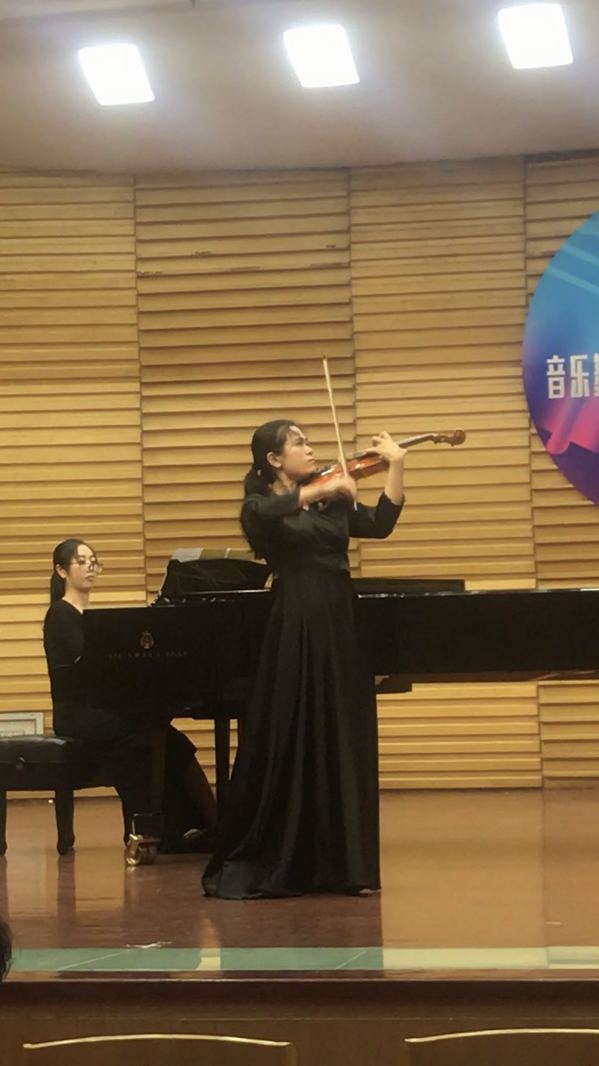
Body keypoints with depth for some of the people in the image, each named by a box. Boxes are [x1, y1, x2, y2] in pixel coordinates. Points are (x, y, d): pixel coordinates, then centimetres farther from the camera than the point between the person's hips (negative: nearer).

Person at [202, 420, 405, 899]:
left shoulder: (333, 503, 15)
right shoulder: (261, 506, -1)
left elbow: (380, 524, 2)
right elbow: (268, 514, -25)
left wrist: (396, 464, -2)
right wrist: (319, 489, -33)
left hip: (342, 630, 5)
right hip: (296, 634, -5)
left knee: (345, 750, 6)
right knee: (287, 750, -3)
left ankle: (343, 864, 12)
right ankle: (251, 867, 5)